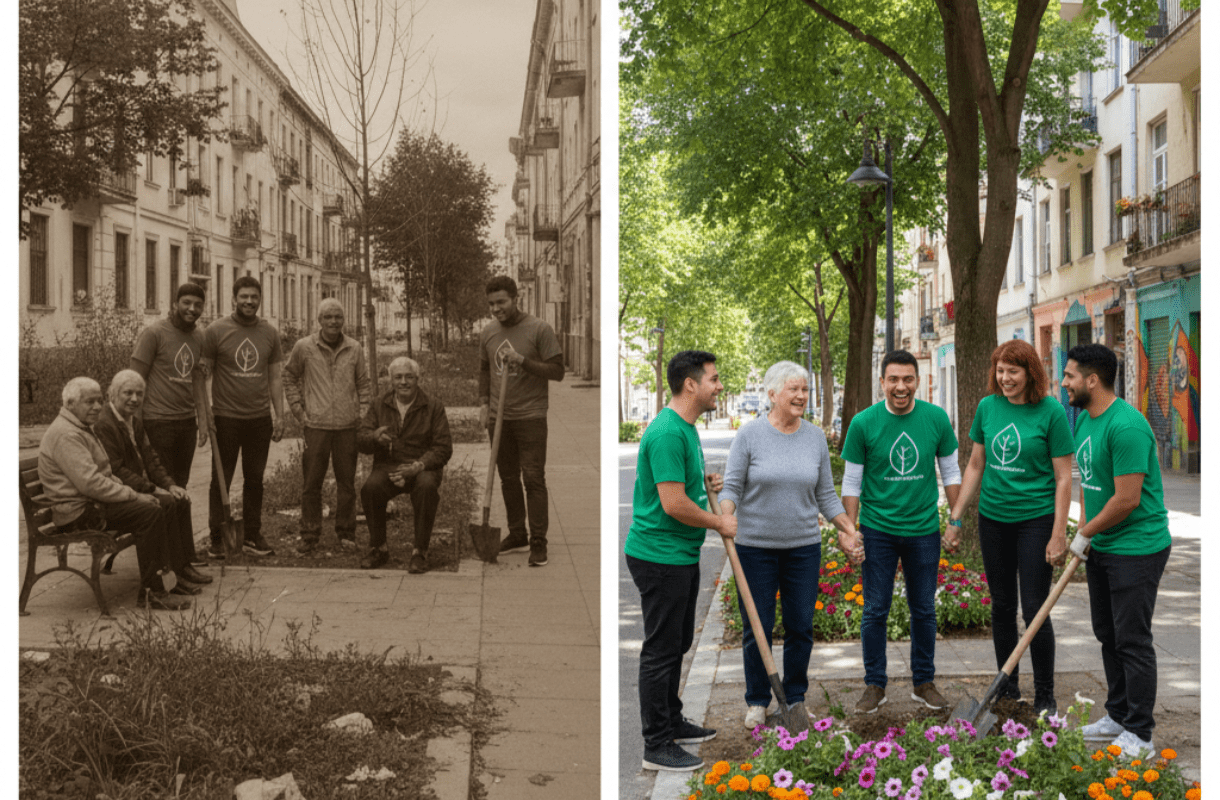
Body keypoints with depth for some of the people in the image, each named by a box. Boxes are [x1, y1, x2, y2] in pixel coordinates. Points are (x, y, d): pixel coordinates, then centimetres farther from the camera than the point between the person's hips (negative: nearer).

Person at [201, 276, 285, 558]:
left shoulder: (270, 333, 7)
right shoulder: (216, 331, -4)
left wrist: (280, 415, 7)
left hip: (260, 418, 3)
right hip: (226, 418, -3)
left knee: (255, 479, 10)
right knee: (221, 480, 4)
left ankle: (253, 535, 20)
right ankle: (216, 537, 13)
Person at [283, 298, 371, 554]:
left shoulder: (354, 348, 5)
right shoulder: (304, 347, 0)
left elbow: (362, 384, 13)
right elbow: (289, 376, 12)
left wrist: (362, 414, 4)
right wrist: (297, 408, 4)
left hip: (347, 425, 1)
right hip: (316, 425, -1)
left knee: (347, 483, 7)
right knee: (312, 483, 2)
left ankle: (346, 533, 18)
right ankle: (310, 535, 11)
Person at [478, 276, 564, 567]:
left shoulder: (538, 330, -8)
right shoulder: (488, 333, 8)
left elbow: (557, 371, -9)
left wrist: (522, 360, -19)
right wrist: (483, 402, 7)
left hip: (530, 417, -5)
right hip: (499, 419, 5)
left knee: (534, 479, -7)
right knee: (508, 479, 12)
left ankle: (538, 543, -3)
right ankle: (517, 535, 23)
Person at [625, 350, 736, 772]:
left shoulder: (686, 428, 12)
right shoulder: (667, 433, -22)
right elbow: (674, 505, -26)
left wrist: (704, 484, 8)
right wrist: (721, 523, -12)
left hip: (680, 554, 10)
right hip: (660, 557, -10)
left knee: (676, 644, 20)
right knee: (661, 649, -2)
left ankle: (672, 721, 34)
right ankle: (657, 745, 7)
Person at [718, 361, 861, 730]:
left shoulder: (815, 437, 5)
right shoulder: (750, 434, -5)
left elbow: (825, 495, 12)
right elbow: (732, 487, -5)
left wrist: (849, 530, 5)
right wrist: (726, 519, -23)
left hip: (803, 547, 3)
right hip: (756, 546, -3)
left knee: (801, 627, 7)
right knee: (757, 627, 4)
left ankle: (795, 699, 23)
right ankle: (757, 702, 19)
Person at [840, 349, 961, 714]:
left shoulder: (936, 418, -3)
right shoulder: (864, 423, -8)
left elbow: (951, 472, 8)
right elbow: (852, 482, -2)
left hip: (924, 529, 2)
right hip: (878, 530, -2)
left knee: (924, 611, 11)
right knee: (875, 611, 4)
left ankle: (923, 682, 25)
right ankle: (875, 685, 16)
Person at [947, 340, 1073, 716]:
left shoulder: (1051, 412, -9)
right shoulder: (987, 407, 4)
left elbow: (1063, 478, -7)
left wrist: (1059, 534, -11)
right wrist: (955, 516, 10)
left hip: (1036, 519, -4)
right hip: (993, 518, 4)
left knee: (1035, 610, -4)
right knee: (1002, 607, 11)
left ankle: (1045, 696, 11)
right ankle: (1008, 690, 24)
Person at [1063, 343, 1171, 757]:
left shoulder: (1126, 426, -24)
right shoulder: (1084, 418, 7)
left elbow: (1127, 499, -24)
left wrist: (1086, 532, -11)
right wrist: (1084, 529, 7)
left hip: (1136, 549, -10)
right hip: (1102, 548, 10)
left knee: (1133, 641, -3)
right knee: (1108, 635, 18)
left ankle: (1140, 735, 8)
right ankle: (1118, 717, 31)